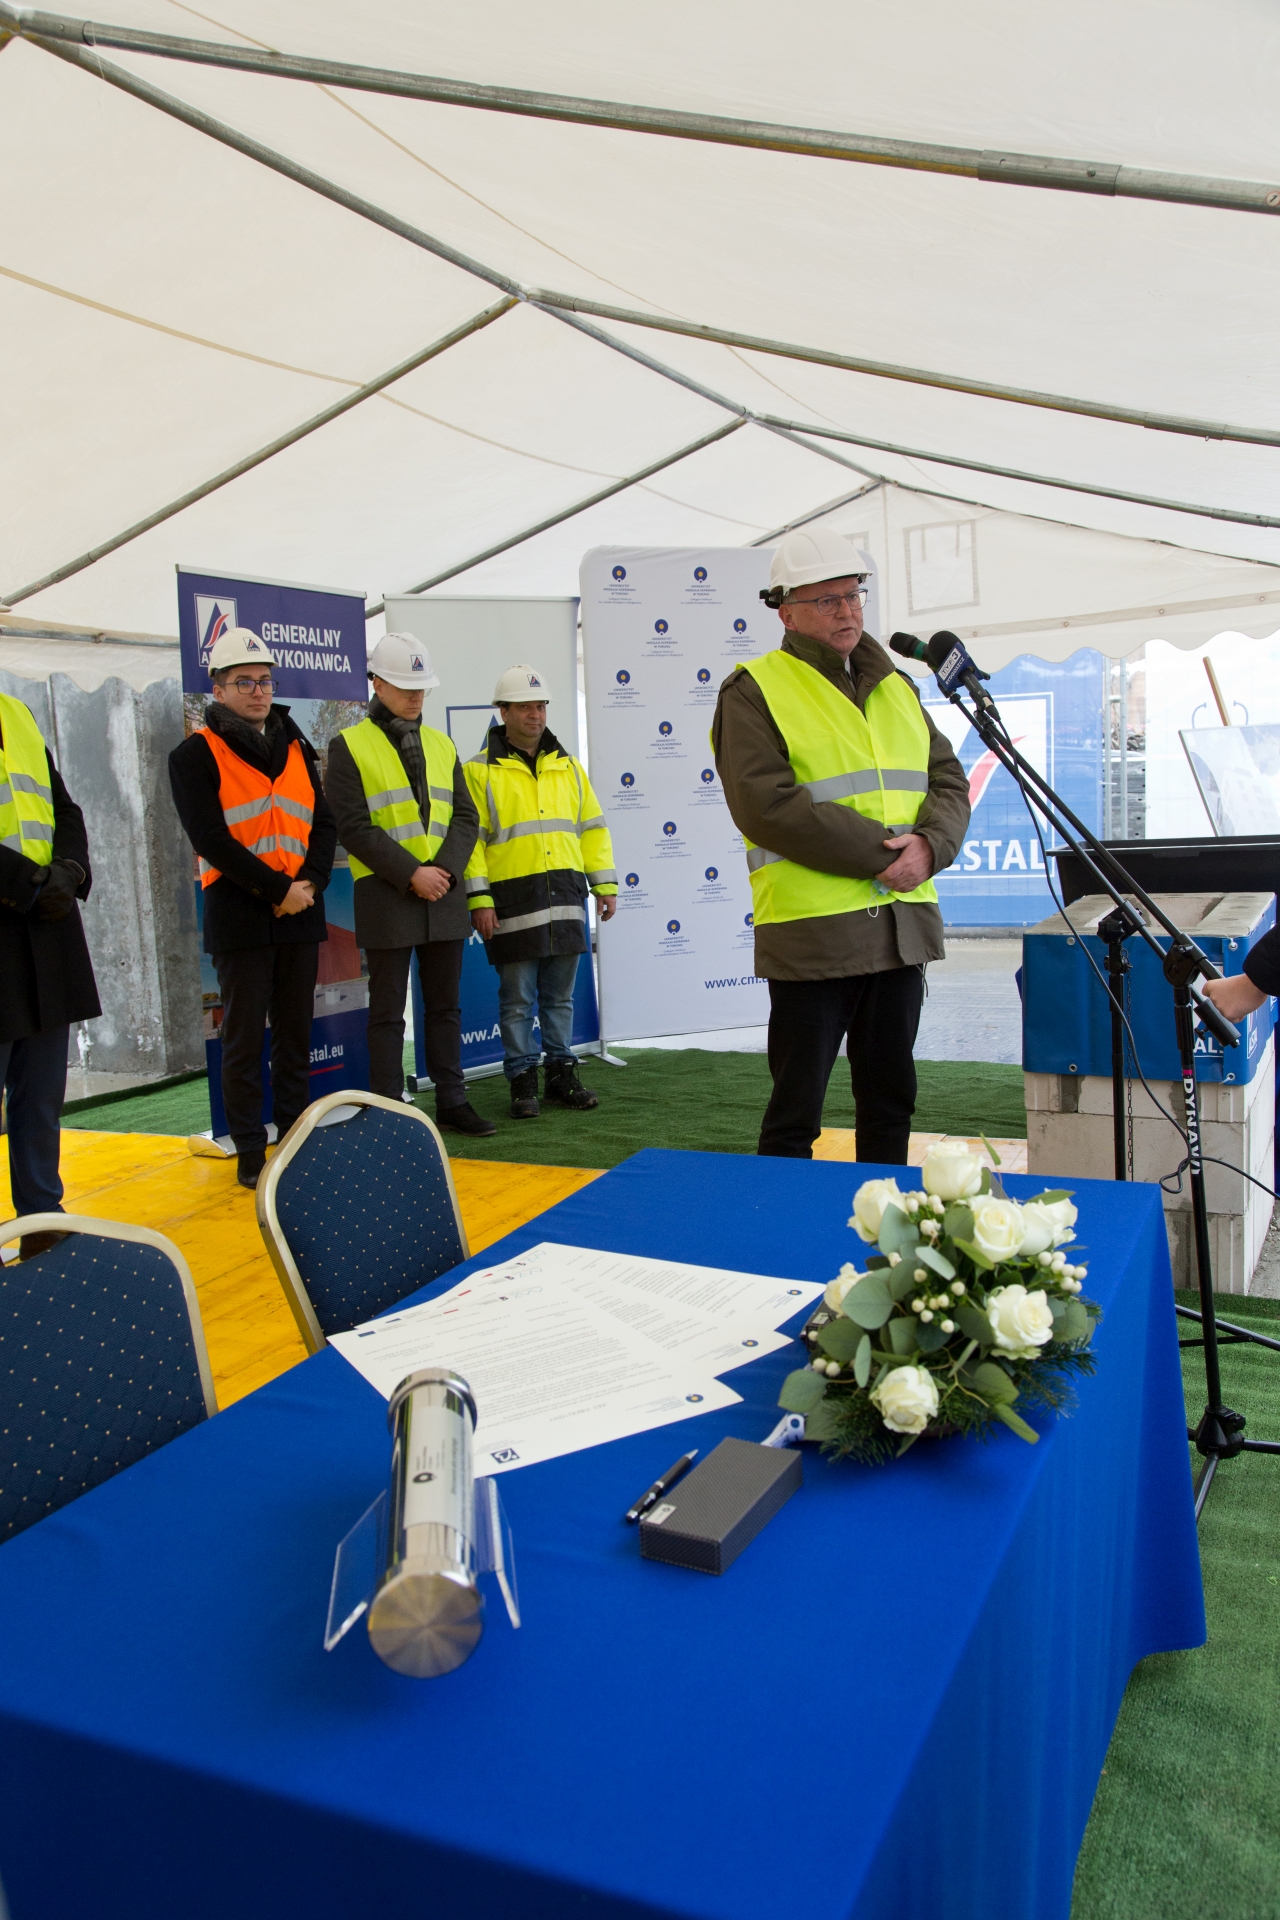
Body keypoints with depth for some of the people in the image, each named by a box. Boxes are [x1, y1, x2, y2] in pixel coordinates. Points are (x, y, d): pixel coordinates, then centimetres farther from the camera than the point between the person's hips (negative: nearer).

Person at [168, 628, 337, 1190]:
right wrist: (278, 889, -15)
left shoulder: (295, 749, 13)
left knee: (296, 1033, 11)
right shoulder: (196, 755, -3)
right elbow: (211, 839, -12)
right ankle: (249, 1151, 10)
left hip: (300, 913, 5)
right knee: (244, 1038, 1)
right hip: (239, 916, -5)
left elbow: (324, 824, 9)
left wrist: (311, 881, -8)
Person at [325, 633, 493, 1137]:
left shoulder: (441, 745, 13)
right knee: (388, 1011, 2)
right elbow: (353, 826, -10)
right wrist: (410, 873, -18)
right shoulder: (350, 746, -2)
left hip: (445, 892, 5)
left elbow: (465, 815, 8)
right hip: (386, 894, -5)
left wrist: (444, 868, -10)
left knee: (445, 1005, 12)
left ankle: (452, 1100, 21)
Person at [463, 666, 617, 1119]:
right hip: (513, 901, -4)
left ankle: (562, 1075, 20)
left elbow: (592, 828, 17)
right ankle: (522, 1081, 12)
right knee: (517, 999, 2)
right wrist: (479, 899, -12)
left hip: (565, 897, 4)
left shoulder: (567, 766, 14)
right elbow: (469, 838, -5)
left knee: (560, 995, 11)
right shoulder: (480, 770, -1)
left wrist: (605, 884, 10)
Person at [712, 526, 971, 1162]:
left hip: (904, 926, 7)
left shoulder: (896, 687, 17)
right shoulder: (755, 692, -5)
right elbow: (767, 807, -17)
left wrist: (930, 845, -9)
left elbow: (948, 781, 14)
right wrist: (881, 854, -17)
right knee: (795, 1112, 2)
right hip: (812, 934, -6)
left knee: (890, 1101, 17)